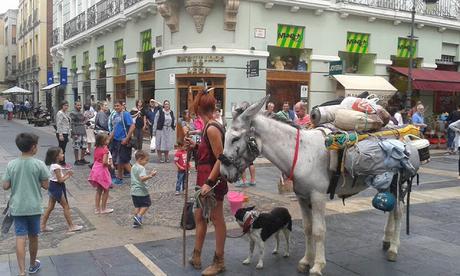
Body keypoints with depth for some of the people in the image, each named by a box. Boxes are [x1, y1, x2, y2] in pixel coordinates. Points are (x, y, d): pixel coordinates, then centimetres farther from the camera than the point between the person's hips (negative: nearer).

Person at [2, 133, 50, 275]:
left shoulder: (11, 164, -4)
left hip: (17, 207, 1)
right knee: (33, 237, 15)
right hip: (34, 207, -1)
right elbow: (45, 185, -7)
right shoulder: (39, 164, -12)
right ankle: (33, 264, 33)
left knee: (20, 238, 1)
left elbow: (5, 186, -2)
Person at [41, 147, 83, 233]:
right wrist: (68, 175, -8)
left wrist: (66, 173, 4)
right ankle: (71, 226, 8)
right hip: (57, 188, -9)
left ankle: (43, 226, 18)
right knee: (66, 207, 0)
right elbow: (60, 180, -21)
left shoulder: (53, 165, 8)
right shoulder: (56, 166, -21)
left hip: (53, 187, 9)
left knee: (50, 207, 13)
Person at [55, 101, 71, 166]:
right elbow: (59, 124, -18)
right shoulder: (60, 113, -12)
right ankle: (62, 163, 0)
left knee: (63, 148, 12)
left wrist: (68, 133, 21)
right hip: (61, 134, -9)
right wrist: (60, 134, -22)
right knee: (62, 148, -4)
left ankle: (63, 162, 18)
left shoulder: (66, 113, 15)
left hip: (66, 133, 9)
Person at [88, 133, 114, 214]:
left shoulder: (96, 149, 6)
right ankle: (103, 208, 13)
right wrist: (109, 164, -5)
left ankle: (97, 208, 21)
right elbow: (104, 162, -25)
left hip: (95, 169, 8)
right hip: (102, 170, -7)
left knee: (99, 190, 17)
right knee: (106, 190, 8)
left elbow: (95, 159, 12)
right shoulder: (105, 149, -17)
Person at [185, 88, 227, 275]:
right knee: (199, 216, 18)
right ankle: (196, 257, 31)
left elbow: (221, 158, -22)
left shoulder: (212, 128, -19)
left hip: (212, 180, -10)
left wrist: (209, 182, -24)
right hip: (205, 178, 10)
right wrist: (195, 146, 15)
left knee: (217, 219, 3)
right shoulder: (209, 127, 9)